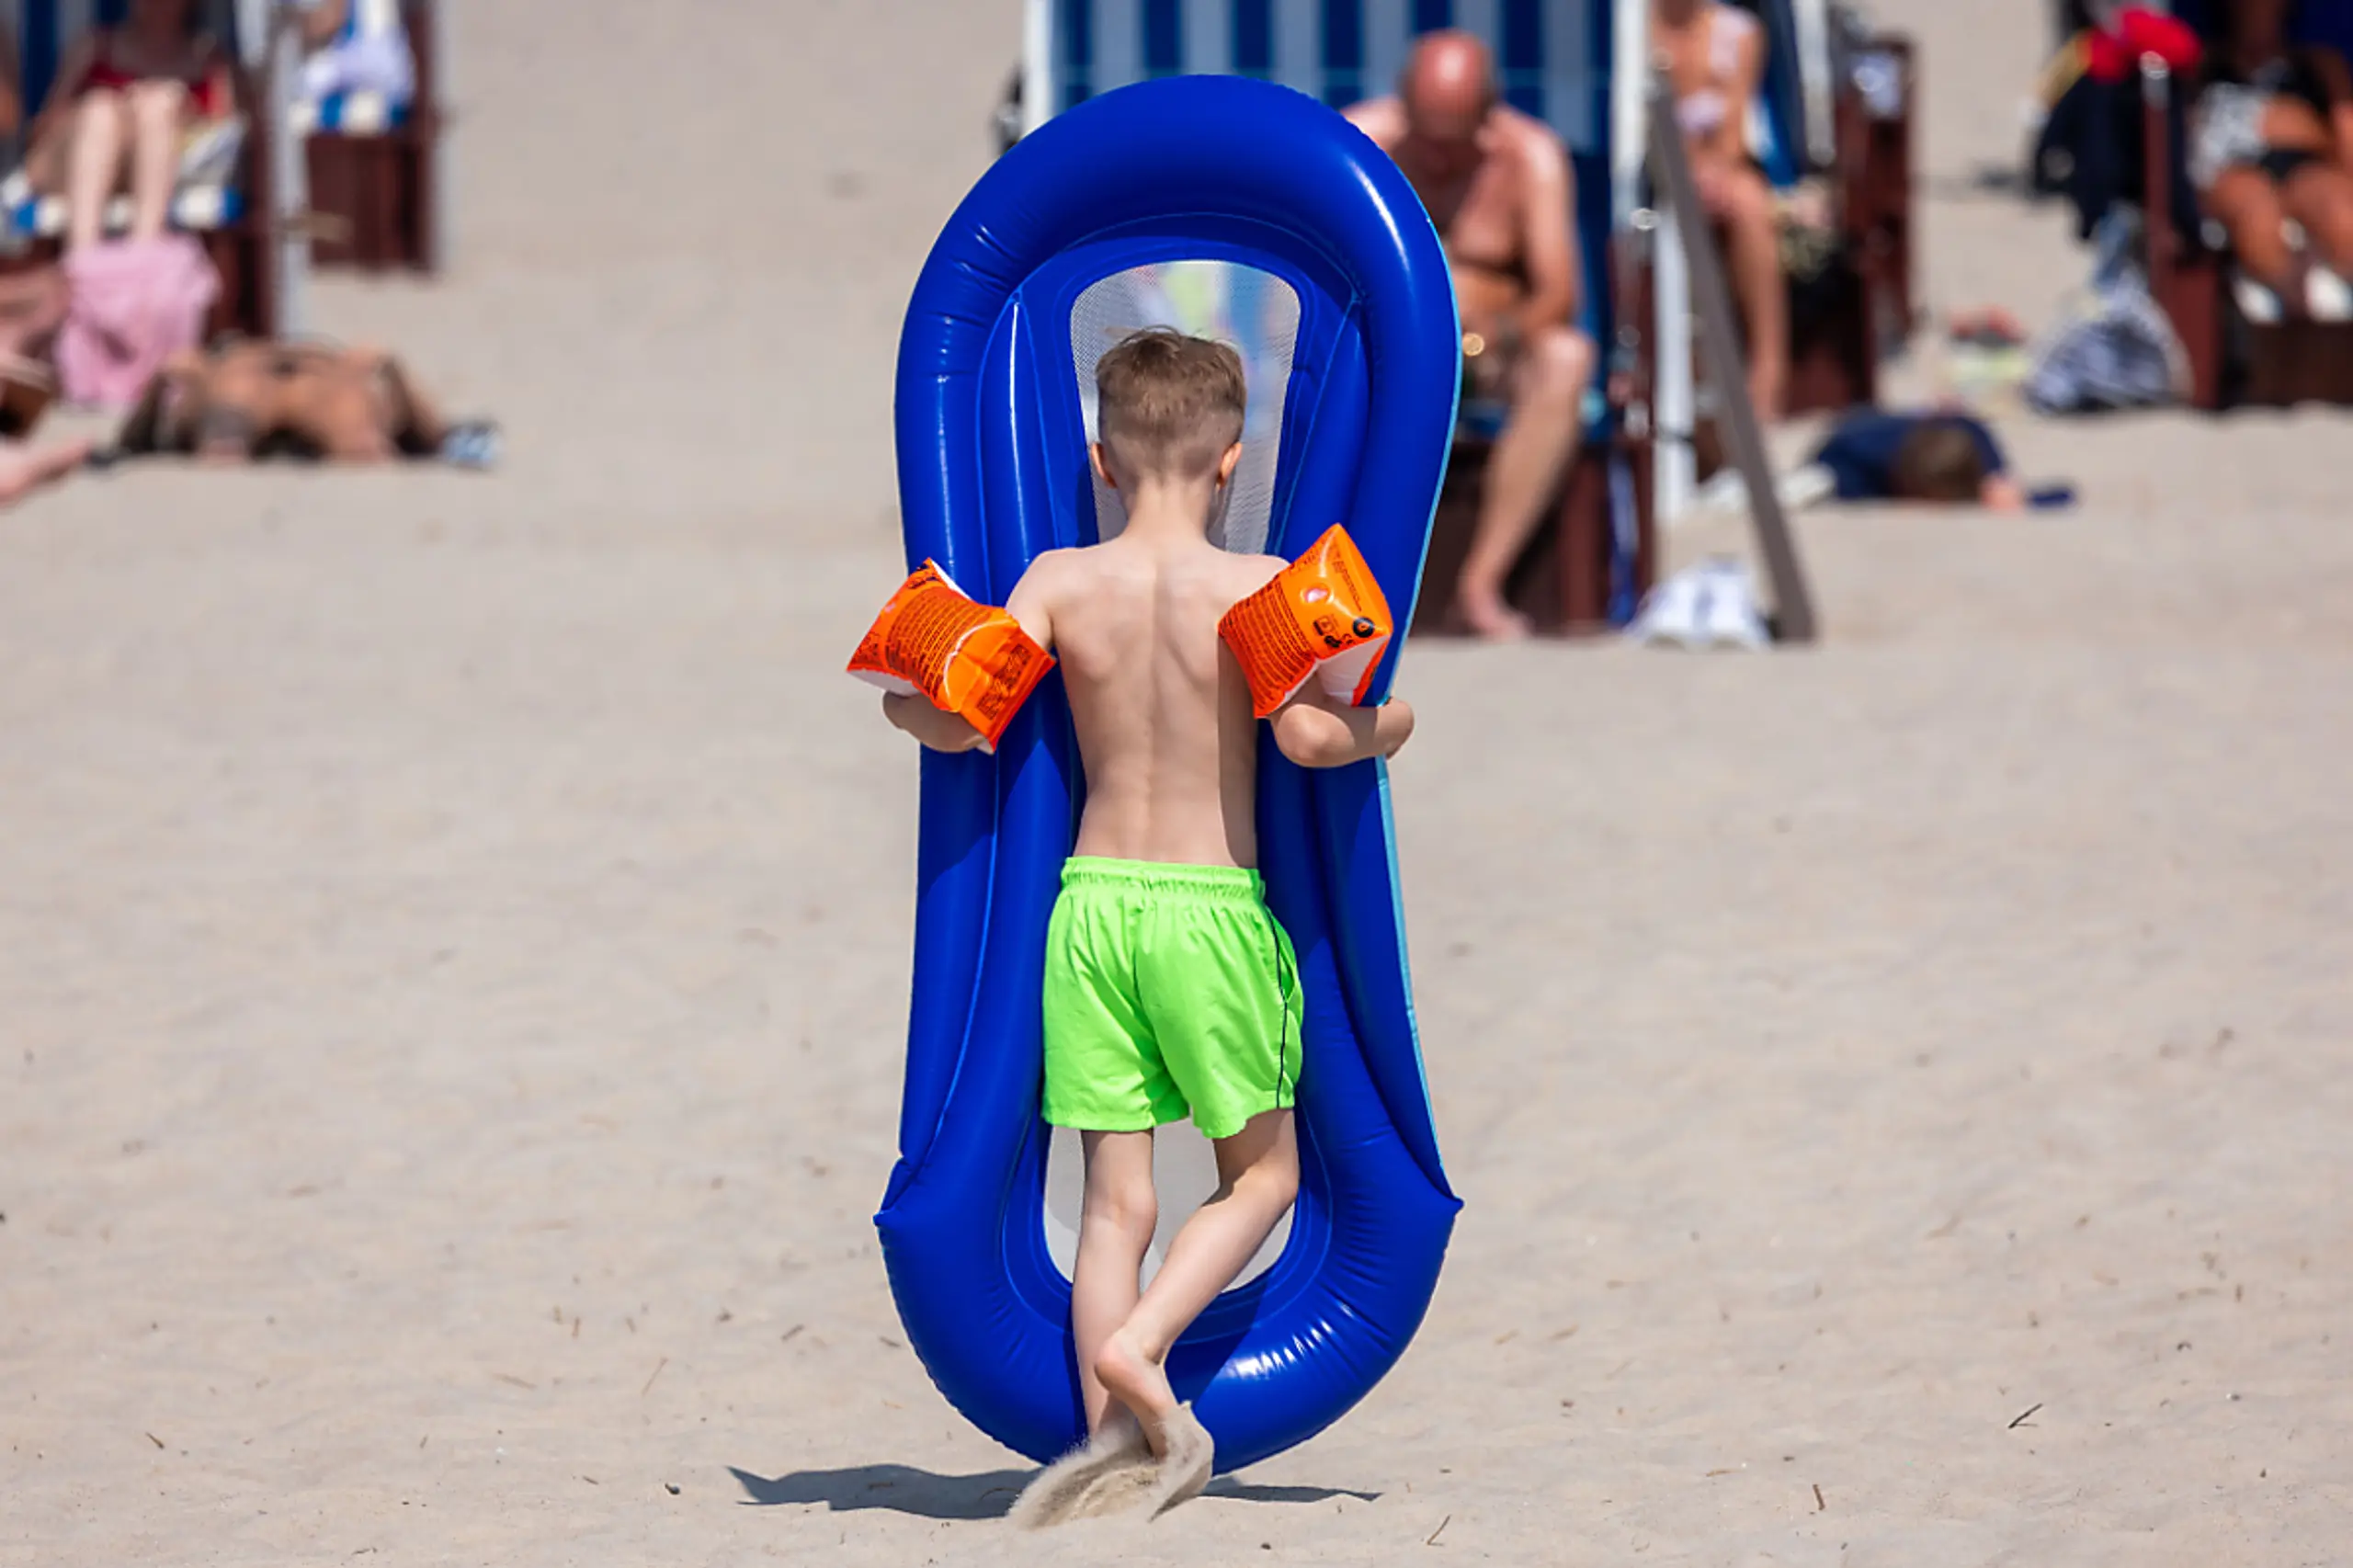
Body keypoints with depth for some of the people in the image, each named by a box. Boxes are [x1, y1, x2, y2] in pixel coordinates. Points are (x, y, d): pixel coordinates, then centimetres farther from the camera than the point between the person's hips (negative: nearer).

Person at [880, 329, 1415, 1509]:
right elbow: (1304, 733, -19)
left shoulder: (1061, 582, 0)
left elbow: (963, 718, -7)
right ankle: (1140, 1341, -11)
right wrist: (1390, 725, 2)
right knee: (1261, 1172, 12)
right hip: (1211, 907, -3)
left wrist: (900, 709, 15)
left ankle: (1114, 1443, 0)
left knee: (1116, 1199, 6)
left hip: (1091, 898, 3)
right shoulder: (1256, 585, -7)